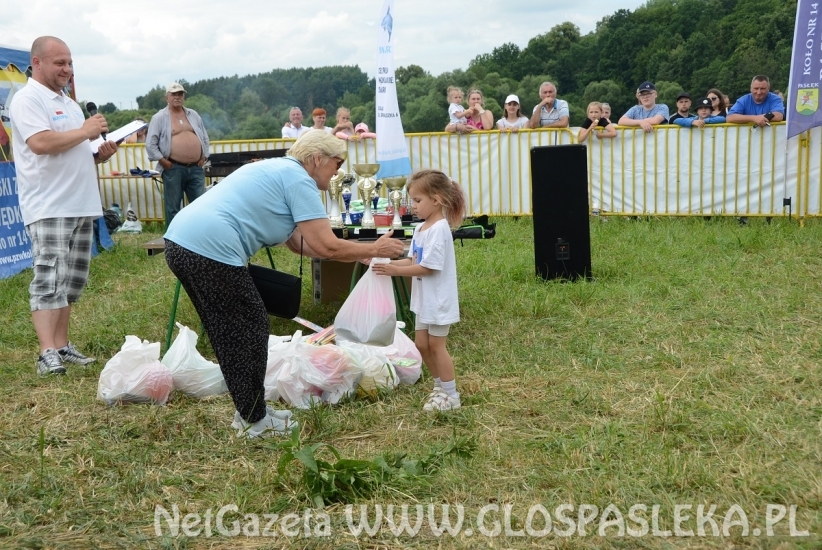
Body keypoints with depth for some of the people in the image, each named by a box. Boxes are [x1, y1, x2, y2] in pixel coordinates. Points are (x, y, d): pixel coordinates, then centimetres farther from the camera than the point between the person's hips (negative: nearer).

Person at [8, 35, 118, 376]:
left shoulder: (68, 103, 21)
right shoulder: (27, 100, -7)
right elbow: (41, 143, -23)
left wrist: (100, 154, 7)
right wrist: (85, 131, -11)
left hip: (81, 205, 9)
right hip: (49, 208, -9)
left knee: (71, 281, 10)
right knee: (49, 281, -12)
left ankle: (62, 346, 16)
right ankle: (47, 354, -13)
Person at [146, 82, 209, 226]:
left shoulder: (193, 115, 15)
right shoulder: (159, 117, -1)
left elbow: (205, 137, 21)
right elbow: (150, 144, -5)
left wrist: (204, 157, 11)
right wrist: (163, 161, -10)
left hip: (196, 168, 4)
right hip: (173, 169, -4)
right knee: (173, 208, 1)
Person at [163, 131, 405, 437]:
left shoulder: (277, 171, 25)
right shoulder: (299, 179, -5)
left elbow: (300, 242, 24)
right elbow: (325, 246, -10)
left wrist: (356, 256, 23)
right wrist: (374, 249, 5)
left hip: (181, 242, 10)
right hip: (210, 251, -10)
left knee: (229, 333, 19)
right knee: (250, 330, 4)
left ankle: (248, 412, 30)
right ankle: (255, 422, 15)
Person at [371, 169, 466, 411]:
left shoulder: (439, 229, -21)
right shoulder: (421, 228, 7)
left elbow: (428, 267, -24)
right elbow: (414, 261, 8)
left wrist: (395, 270, -22)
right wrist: (387, 262, -4)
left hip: (438, 300, -9)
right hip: (424, 299, 9)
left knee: (436, 345, 0)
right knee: (422, 344, 14)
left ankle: (451, 394, 13)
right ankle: (440, 386, 30)